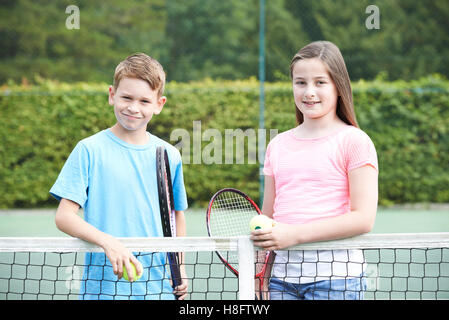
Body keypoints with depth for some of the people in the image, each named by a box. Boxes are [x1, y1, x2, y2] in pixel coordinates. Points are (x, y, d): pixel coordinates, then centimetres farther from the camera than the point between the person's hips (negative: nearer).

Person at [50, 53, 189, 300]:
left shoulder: (169, 156, 5)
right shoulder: (89, 150, -5)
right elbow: (64, 216, -10)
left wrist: (180, 268, 9)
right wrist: (108, 242, -25)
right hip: (103, 286, -3)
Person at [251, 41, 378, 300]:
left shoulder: (354, 141, -3)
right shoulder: (277, 145, 13)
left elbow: (364, 218, -10)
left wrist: (295, 234, -16)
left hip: (335, 277, -4)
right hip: (282, 276, 4)